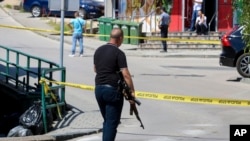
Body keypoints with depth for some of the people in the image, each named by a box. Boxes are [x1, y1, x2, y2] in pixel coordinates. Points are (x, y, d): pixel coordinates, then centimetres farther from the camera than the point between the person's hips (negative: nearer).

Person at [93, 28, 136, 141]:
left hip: (98, 89, 7)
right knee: (112, 123, -2)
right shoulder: (118, 53, -13)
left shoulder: (98, 50, 9)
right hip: (112, 90, -7)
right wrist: (132, 91, -15)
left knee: (107, 121, 18)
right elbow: (125, 74, -18)